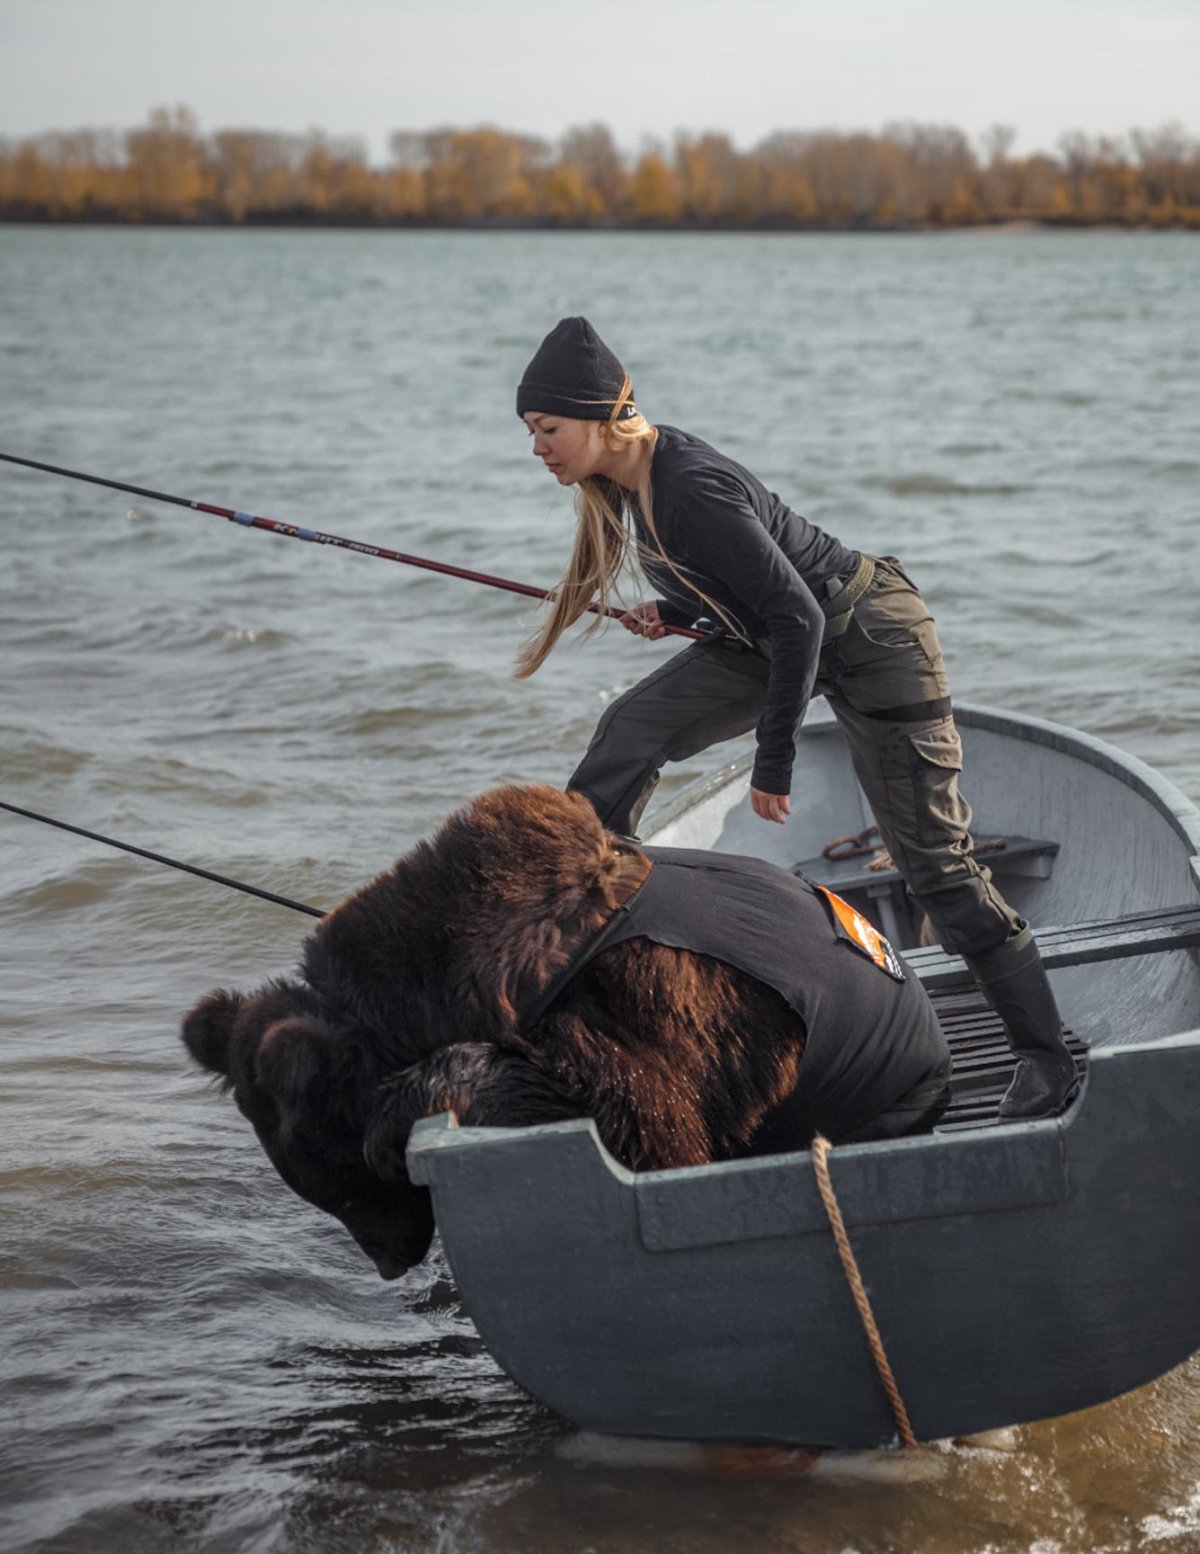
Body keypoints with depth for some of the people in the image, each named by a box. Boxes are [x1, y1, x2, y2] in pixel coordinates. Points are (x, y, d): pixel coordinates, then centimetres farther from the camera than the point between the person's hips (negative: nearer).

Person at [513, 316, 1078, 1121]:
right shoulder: (628, 478, -3)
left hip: (868, 639, -9)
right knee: (630, 732, -6)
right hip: (777, 633, 9)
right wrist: (672, 612, -3)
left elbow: (798, 619, -29)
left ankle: (1047, 1054, 3)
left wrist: (774, 763, -24)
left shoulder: (693, 489, -30)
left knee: (932, 854, -6)